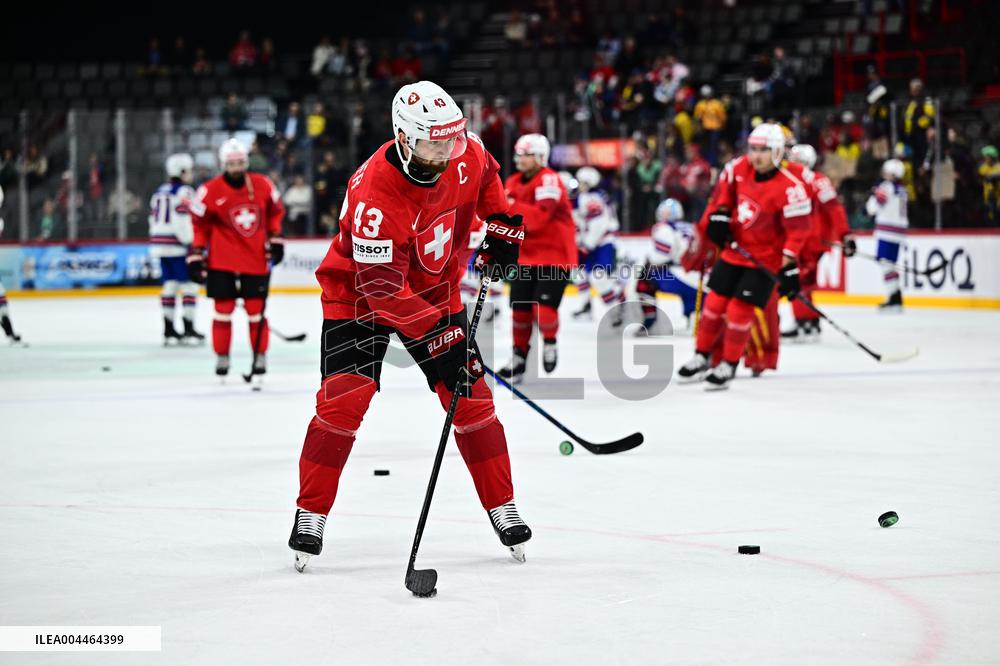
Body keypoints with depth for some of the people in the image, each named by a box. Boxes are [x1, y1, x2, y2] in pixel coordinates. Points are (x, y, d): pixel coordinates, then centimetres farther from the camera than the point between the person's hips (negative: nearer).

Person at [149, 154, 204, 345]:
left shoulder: (159, 192, 17)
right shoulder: (184, 191, -10)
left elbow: (154, 220, 19)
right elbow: (182, 219, -20)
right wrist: (190, 243, -18)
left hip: (159, 243, 8)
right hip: (177, 246, -8)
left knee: (170, 285, 10)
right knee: (189, 285, -3)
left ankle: (168, 329, 10)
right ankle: (188, 329, -6)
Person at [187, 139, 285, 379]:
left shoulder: (263, 186, -1)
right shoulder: (210, 191, -10)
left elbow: (275, 211, 15)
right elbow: (199, 224, -2)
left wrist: (275, 240, 9)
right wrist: (196, 255, -3)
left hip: (256, 260, 2)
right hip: (222, 261, -2)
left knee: (256, 309, 4)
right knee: (223, 309, 2)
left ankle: (260, 357, 15)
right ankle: (221, 358, 13)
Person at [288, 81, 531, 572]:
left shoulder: (465, 154, -17)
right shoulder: (375, 195, -35)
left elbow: (486, 176, 12)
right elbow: (381, 289, -35)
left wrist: (501, 224, 2)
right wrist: (437, 334, -38)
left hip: (435, 290, 5)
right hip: (359, 293, -5)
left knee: (471, 397, -1)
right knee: (343, 400, -16)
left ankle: (502, 508, 12)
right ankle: (310, 515, -3)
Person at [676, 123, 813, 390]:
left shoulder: (789, 188, -25)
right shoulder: (740, 168, -6)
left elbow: (797, 229, -21)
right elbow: (725, 186, 15)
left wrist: (789, 266, -23)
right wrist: (719, 213, 1)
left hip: (766, 259, -6)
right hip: (735, 248, 6)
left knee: (740, 310, -9)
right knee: (714, 303, 9)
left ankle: (728, 366, 7)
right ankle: (701, 357, 24)